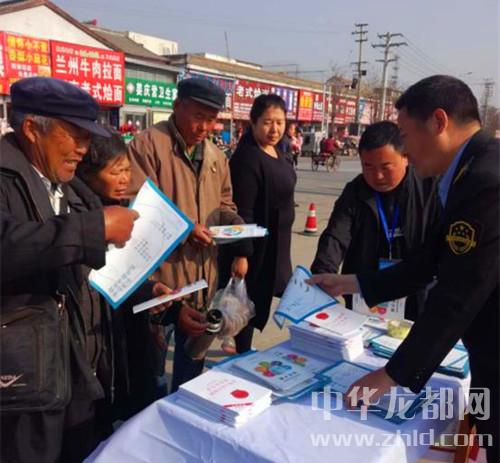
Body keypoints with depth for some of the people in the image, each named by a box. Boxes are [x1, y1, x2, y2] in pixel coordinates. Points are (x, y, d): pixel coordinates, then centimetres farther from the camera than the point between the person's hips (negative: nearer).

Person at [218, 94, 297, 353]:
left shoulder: (274, 151, 6)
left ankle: (243, 348, 39)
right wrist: (241, 254, -25)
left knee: (258, 300, 21)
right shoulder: (247, 158, -23)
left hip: (274, 243, 9)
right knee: (250, 302, 5)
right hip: (255, 245, -9)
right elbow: (242, 211, -25)